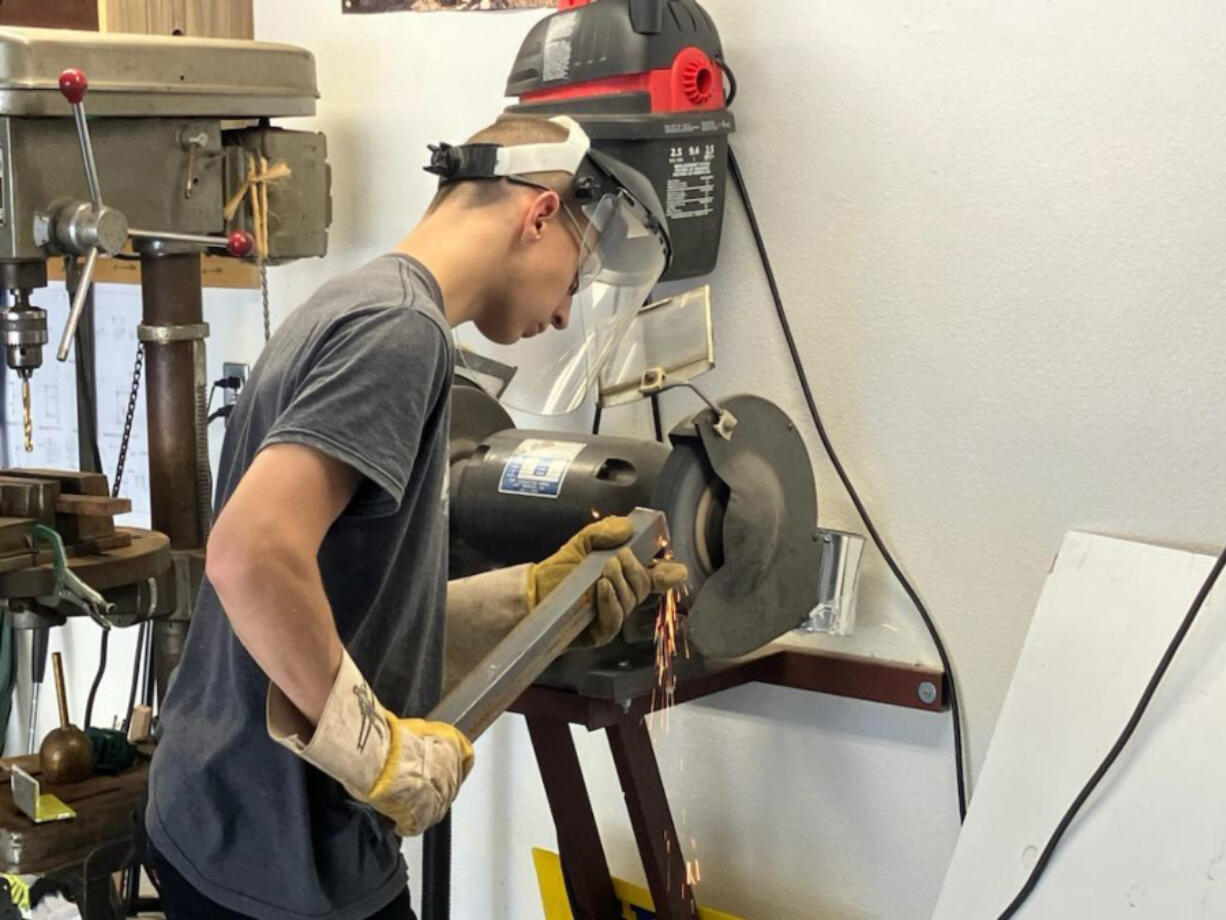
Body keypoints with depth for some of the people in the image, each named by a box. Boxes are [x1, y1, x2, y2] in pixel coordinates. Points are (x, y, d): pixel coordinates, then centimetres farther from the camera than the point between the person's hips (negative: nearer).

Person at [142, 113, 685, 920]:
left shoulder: (356, 307, 12)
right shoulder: (400, 328, -17)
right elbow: (253, 557, -30)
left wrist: (535, 597, 6)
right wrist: (381, 752, -21)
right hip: (285, 853, -9)